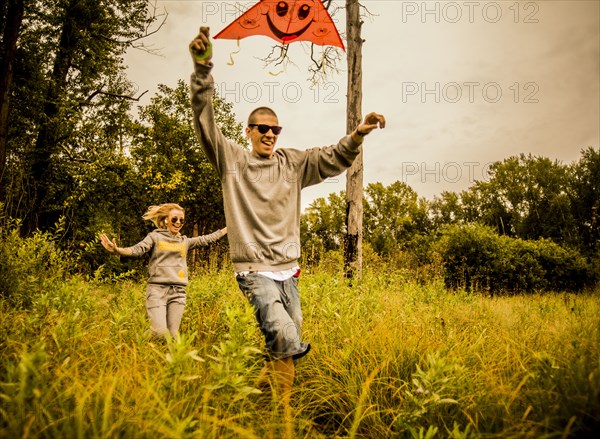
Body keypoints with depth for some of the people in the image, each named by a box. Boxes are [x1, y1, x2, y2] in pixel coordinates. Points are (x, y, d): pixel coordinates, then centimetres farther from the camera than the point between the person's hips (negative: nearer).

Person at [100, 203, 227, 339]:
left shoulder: (185, 241, 17)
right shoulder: (155, 237, 4)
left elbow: (206, 239, 19)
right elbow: (137, 249, -10)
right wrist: (117, 250, -30)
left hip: (178, 292, 4)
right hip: (157, 289, -4)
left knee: (173, 335, 2)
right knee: (160, 333, -14)